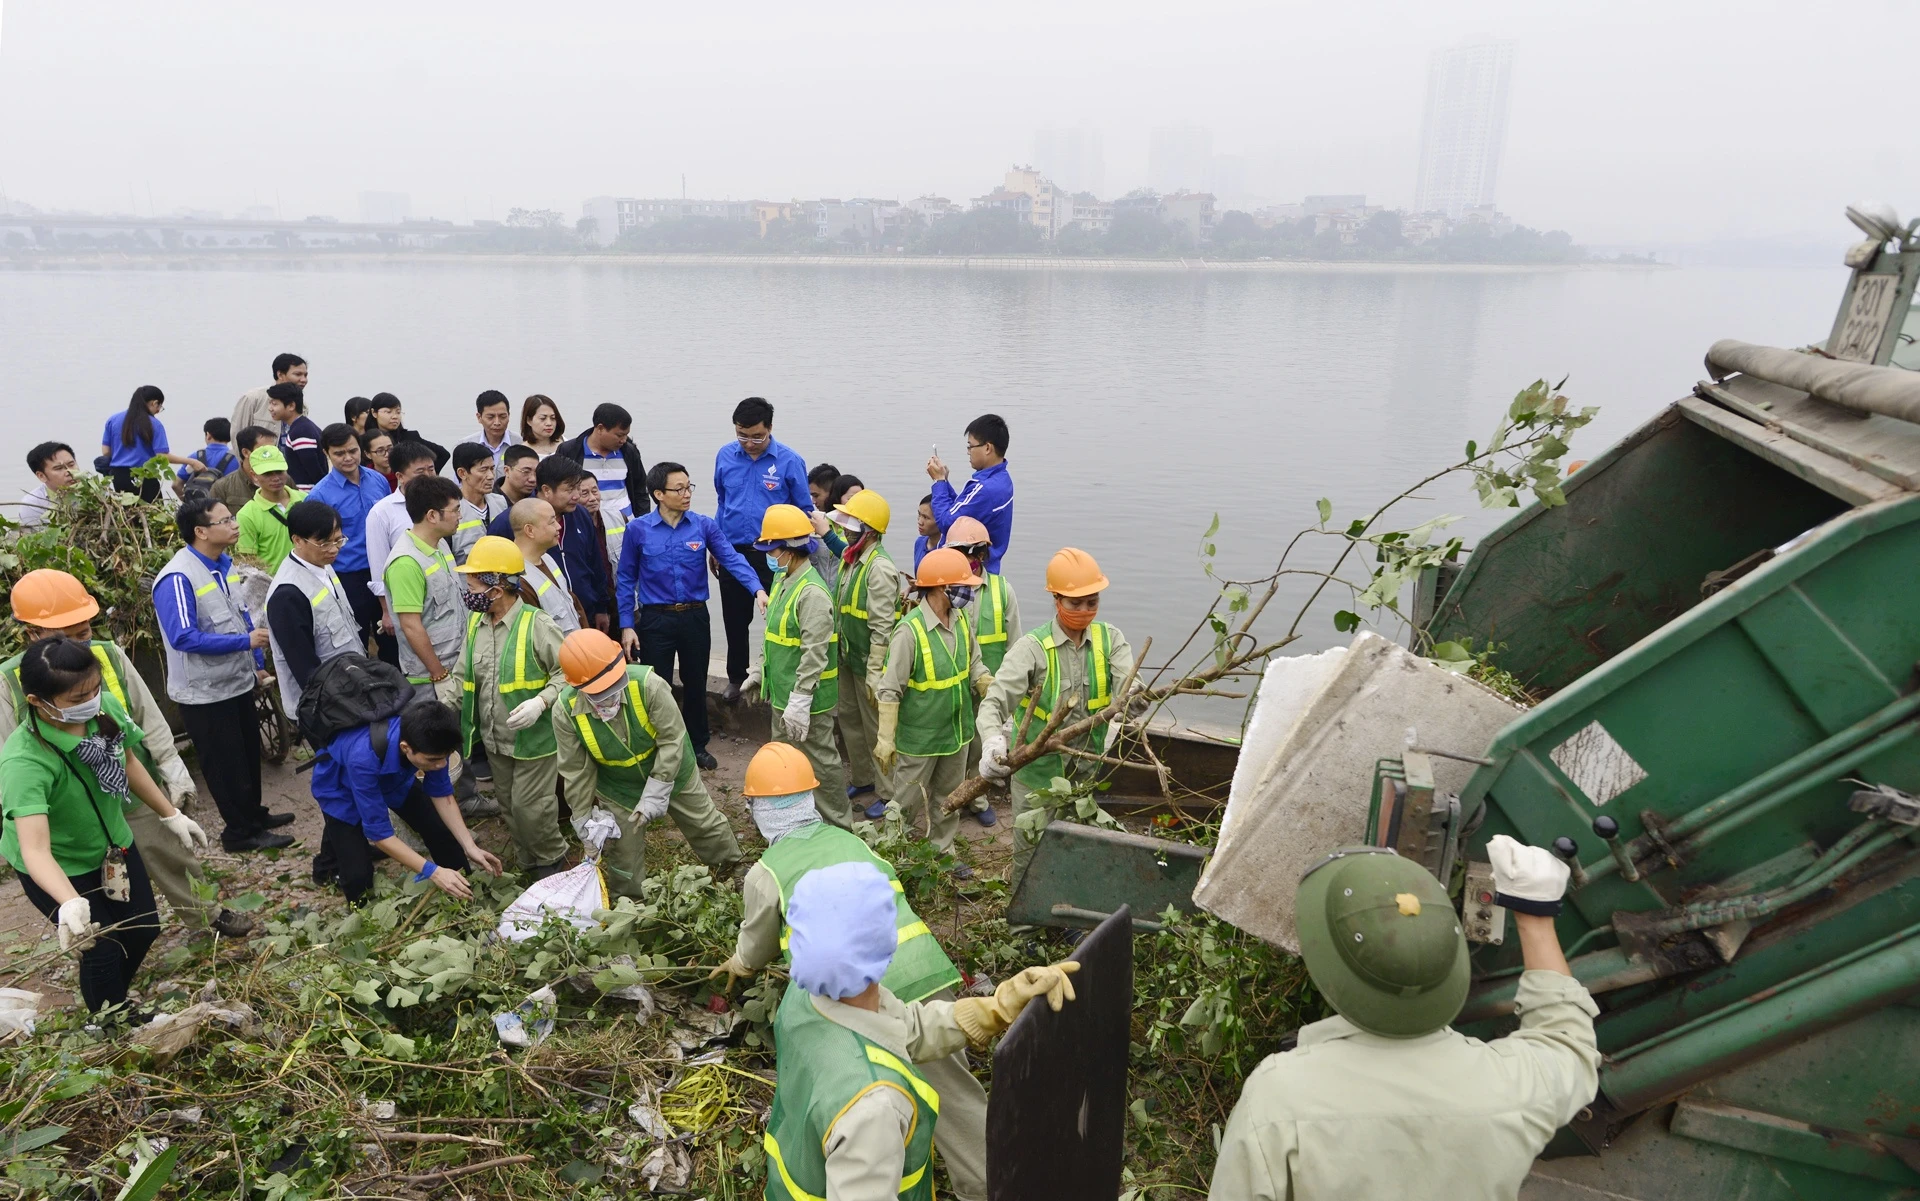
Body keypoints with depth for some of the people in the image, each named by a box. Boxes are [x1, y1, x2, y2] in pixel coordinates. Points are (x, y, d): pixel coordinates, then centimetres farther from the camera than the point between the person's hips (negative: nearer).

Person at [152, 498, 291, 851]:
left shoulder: (224, 564, 3)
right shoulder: (178, 579, -23)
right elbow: (184, 637, -28)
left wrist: (257, 663, 13)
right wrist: (246, 641, -24)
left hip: (239, 681, 8)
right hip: (206, 692, -8)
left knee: (249, 752, 22)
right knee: (225, 762, 6)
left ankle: (254, 814, 40)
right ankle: (240, 831, 22)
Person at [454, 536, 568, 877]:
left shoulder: (537, 624, -19)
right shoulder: (475, 623, 3)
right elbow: (463, 676, 10)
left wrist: (541, 702, -29)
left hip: (535, 737, -7)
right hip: (494, 739, 7)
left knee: (531, 807, 0)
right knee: (509, 805, 20)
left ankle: (552, 859, 25)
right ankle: (528, 862, 39)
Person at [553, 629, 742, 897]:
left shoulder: (648, 685, -37)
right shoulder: (566, 712, -29)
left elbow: (673, 740, -29)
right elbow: (576, 772, -17)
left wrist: (654, 796, -30)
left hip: (672, 772, 0)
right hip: (618, 788, 1)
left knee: (704, 823, 19)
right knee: (623, 854, 15)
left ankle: (732, 868, 48)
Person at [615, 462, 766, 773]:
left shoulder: (704, 525, -4)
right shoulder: (638, 530, -6)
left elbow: (732, 559, -12)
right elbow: (626, 580, 0)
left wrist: (758, 589, -29)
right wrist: (626, 625, -5)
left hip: (695, 617, 2)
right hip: (655, 619, -2)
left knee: (696, 684, 16)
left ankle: (698, 745, 35)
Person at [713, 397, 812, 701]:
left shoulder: (789, 461, -11)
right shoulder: (725, 456, 0)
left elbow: (804, 513, -3)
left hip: (773, 556, -3)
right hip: (732, 552, 4)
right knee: (734, 619, 15)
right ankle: (736, 678, 33)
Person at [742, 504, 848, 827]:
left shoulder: (812, 592, -24)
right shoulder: (783, 581, 8)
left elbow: (814, 654, -27)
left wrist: (799, 702, -28)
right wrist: (759, 672, 22)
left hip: (808, 699, -10)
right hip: (783, 693, 10)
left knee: (820, 761, 3)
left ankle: (839, 827, 17)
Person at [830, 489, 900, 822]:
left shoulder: (880, 567, -23)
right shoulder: (849, 557, 5)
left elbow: (881, 628, -25)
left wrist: (874, 673, -24)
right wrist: (839, 652, 17)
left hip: (869, 662, -9)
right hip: (847, 658, 9)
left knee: (877, 728, 3)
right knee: (849, 719, 21)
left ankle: (888, 792, 16)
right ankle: (862, 779, 38)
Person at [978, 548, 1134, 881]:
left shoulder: (1110, 639, -5)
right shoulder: (1032, 647, -15)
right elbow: (994, 702, -24)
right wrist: (992, 742, -44)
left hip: (1086, 771, 3)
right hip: (1037, 770, -3)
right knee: (1031, 851, 13)